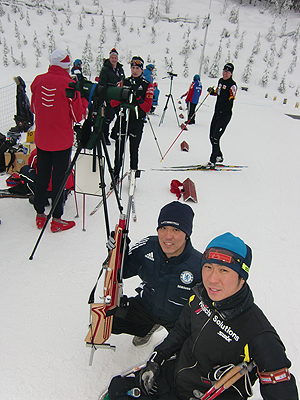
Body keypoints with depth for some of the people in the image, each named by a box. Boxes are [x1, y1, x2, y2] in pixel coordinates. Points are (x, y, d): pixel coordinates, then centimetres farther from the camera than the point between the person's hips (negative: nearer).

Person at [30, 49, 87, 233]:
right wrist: (85, 100, 7)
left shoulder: (38, 80, 2)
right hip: (62, 141, -5)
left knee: (42, 176, 16)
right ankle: (57, 220, 12)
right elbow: (78, 116, -8)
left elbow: (34, 108, 13)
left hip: (41, 139, 5)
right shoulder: (69, 84, -13)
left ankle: (40, 214, 28)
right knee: (59, 178, 4)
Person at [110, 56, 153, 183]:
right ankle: (115, 175, 13)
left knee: (134, 150, 5)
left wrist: (138, 98, -20)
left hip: (137, 122, -1)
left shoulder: (147, 86, 5)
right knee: (119, 149, 2)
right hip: (122, 119, 1)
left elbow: (147, 107, -4)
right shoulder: (123, 82, 10)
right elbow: (113, 103, 4)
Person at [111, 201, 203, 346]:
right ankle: (148, 327, 23)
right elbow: (122, 271, -6)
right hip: (146, 306, 2)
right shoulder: (147, 247, -20)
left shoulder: (200, 265, -29)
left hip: (179, 318, -2)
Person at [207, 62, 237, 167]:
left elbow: (231, 100, -15)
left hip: (225, 115, -8)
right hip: (217, 113, 8)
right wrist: (212, 92, 6)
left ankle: (212, 161, -2)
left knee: (215, 138, -10)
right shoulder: (221, 81, 12)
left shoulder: (232, 85, -11)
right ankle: (219, 157, 28)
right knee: (212, 136, 12)